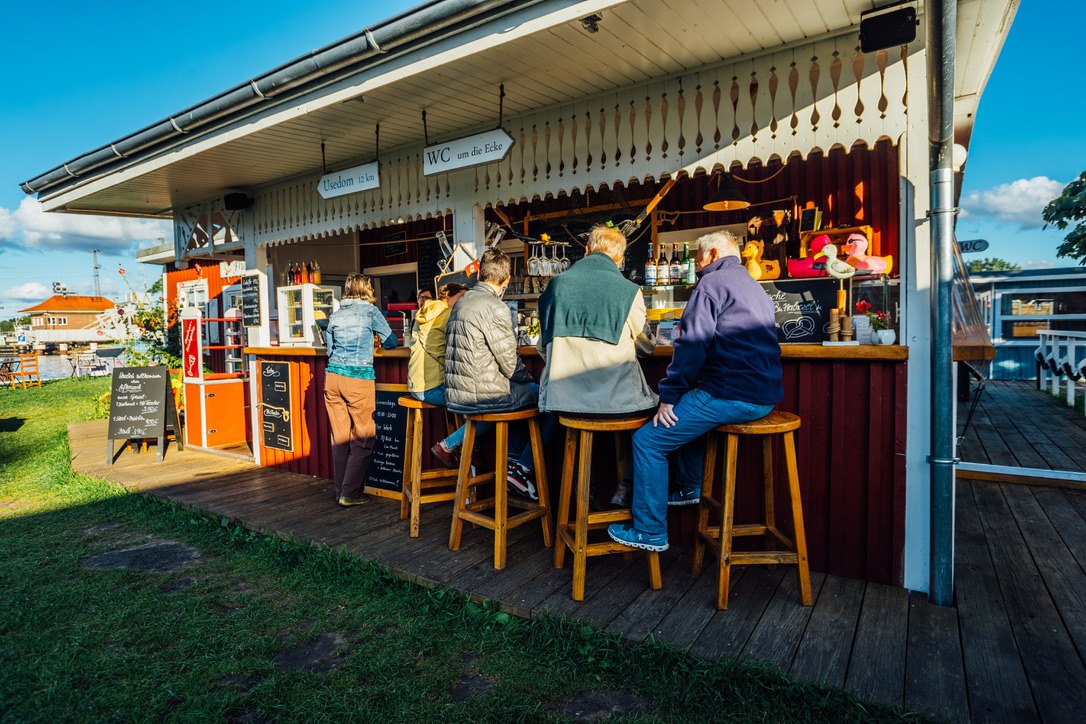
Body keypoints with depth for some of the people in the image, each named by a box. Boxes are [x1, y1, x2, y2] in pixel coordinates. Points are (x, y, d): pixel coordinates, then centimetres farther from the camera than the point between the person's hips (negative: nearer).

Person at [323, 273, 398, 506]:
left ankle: (341, 491, 16)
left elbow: (330, 349, 20)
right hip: (359, 378, -5)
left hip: (333, 376, 5)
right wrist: (375, 339, 28)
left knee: (340, 437, 10)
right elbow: (391, 342, 7)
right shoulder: (370, 311, 1)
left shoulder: (335, 316, 12)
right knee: (362, 439, 2)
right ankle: (350, 493, 2)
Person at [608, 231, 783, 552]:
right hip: (764, 394, 10)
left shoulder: (712, 282, -6)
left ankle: (649, 531, 3)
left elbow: (692, 345, -16)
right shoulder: (754, 286, 23)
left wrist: (668, 396, -9)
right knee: (686, 412, 34)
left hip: (732, 396, -10)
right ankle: (690, 488, 38)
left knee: (648, 440, -3)